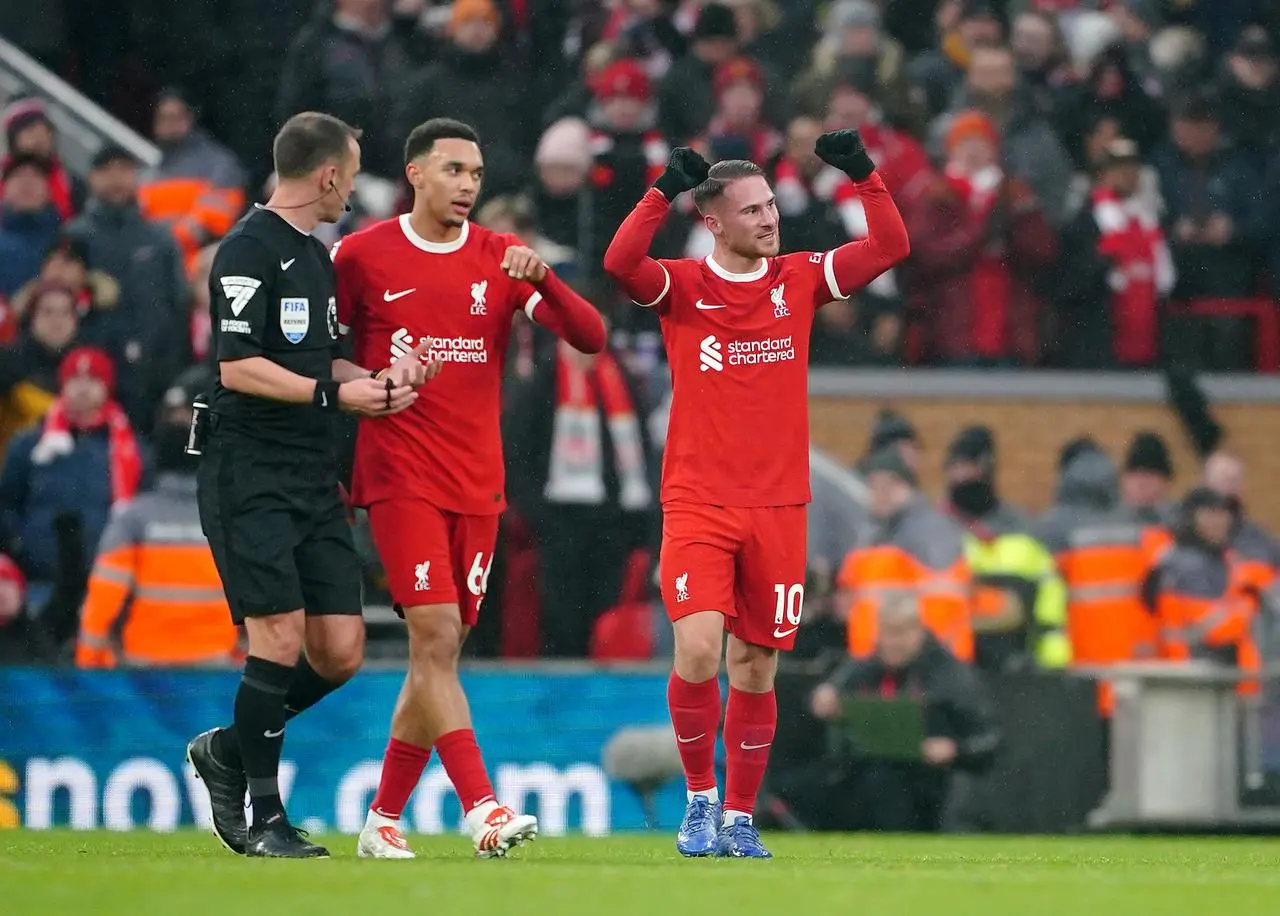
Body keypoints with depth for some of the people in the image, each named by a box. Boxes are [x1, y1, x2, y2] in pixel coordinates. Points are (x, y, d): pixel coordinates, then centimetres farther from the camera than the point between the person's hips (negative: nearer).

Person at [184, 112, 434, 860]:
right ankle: (263, 817, -1)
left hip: (315, 481, 9)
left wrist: (378, 380, 7)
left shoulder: (317, 257, 18)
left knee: (340, 652, 3)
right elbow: (238, 368, -17)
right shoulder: (250, 250, -10)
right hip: (251, 479, -9)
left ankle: (229, 749, 23)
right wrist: (335, 393, -17)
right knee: (281, 639, -11)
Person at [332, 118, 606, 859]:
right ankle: (483, 809, -22)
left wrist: (540, 279, -17)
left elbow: (591, 337, -2)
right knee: (437, 638, -16)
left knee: (441, 650, 7)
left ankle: (384, 819, 17)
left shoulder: (502, 259, 6)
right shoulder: (362, 256, -1)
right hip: (402, 481, -4)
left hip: (478, 484, 4)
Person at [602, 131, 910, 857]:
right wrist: (666, 190, -24)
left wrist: (863, 174, -10)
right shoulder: (683, 287, -1)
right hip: (698, 503, -3)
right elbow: (619, 263, -19)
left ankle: (738, 817, 17)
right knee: (698, 649, -17)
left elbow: (891, 248, 1)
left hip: (778, 507, 3)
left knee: (756, 669, 5)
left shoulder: (799, 279, 7)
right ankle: (700, 797, 3)